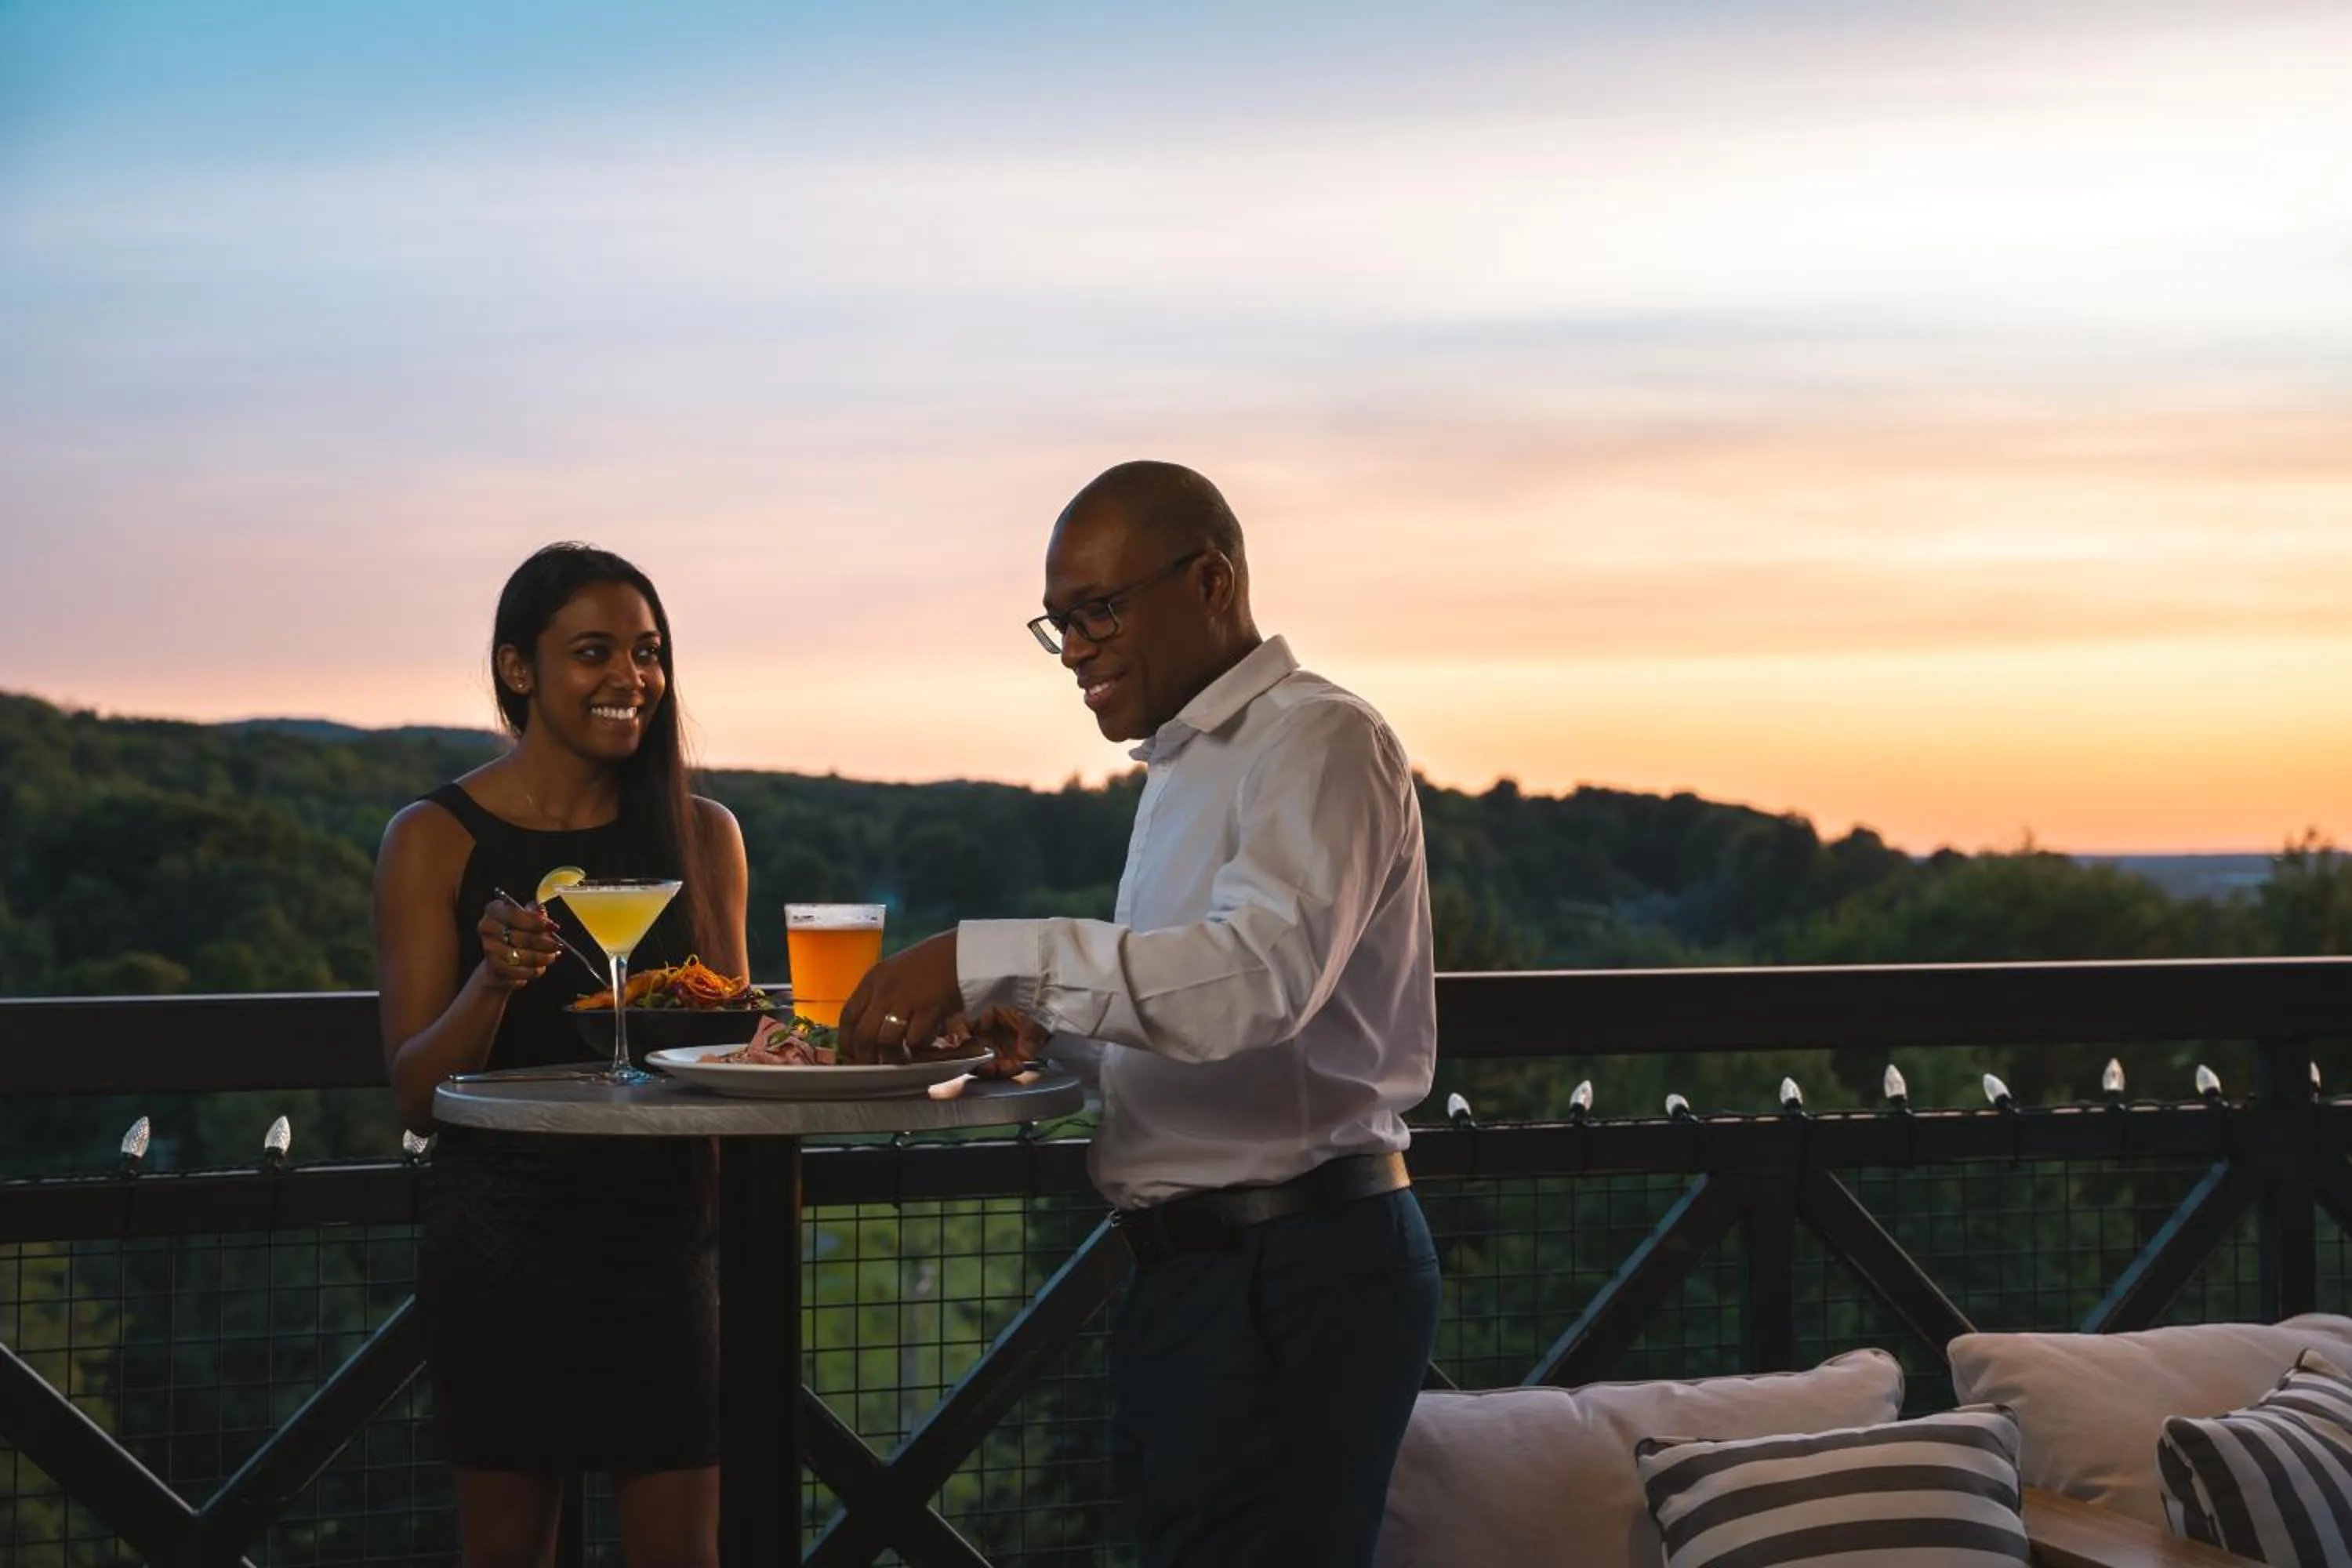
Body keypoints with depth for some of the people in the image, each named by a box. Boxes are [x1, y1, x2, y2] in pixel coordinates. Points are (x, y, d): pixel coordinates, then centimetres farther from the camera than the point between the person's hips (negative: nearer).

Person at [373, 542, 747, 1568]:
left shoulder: (703, 836, 8)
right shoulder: (438, 839, -2)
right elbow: (414, 1093, -5)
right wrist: (494, 981, -23)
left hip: (663, 1226, 3)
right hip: (504, 1237, -3)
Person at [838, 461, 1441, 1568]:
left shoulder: (1320, 742, -10)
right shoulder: (1182, 766, 21)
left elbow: (1265, 970, -27)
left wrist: (991, 959, -28)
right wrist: (1024, 1025, 8)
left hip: (1292, 1279, -10)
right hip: (1194, 1270, 10)